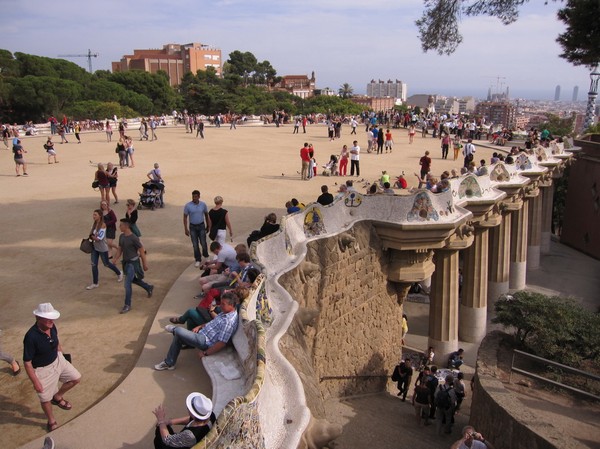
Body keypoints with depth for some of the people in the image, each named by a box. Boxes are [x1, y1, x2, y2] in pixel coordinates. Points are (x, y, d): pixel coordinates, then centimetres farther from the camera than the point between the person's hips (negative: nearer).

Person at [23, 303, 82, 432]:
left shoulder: (52, 327, -14)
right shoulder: (31, 337, -34)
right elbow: (27, 363, -24)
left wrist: (62, 354, 21)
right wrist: (35, 382, -19)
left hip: (58, 360, 6)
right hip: (43, 370, -6)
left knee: (76, 378, 12)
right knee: (46, 398, 13)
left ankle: (58, 397, 35)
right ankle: (51, 421, 40)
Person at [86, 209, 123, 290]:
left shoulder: (103, 225, -20)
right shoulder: (95, 224, 2)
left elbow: (99, 238, -23)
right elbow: (92, 235, 11)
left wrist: (92, 237, -10)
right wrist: (93, 237, -8)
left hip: (102, 248, -7)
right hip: (95, 247, 7)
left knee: (106, 264, 10)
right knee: (94, 265, 4)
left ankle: (119, 273, 35)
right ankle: (94, 283, 14)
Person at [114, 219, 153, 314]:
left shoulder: (134, 238, -19)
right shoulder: (121, 236, 3)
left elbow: (142, 251, -12)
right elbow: (120, 249, 13)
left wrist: (144, 264, -8)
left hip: (133, 263, -8)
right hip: (125, 262, 8)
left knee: (127, 283, -12)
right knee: (133, 280, 23)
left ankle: (127, 305, -4)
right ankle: (149, 287, 47)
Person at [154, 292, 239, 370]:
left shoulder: (229, 322, -27)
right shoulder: (225, 312, 4)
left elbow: (222, 343, -28)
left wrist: (205, 353, -20)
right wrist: (199, 326, 7)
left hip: (205, 341, -10)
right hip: (202, 333, 10)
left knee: (178, 331, -18)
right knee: (178, 337, 6)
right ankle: (169, 363, 18)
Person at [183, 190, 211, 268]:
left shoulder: (203, 204, -5)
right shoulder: (187, 205, -11)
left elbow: (206, 215, 7)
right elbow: (185, 217, -5)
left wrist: (208, 225, 9)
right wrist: (186, 229, -8)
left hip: (201, 226, 0)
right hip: (192, 227, 0)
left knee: (203, 243, 1)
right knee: (195, 244, 4)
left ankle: (206, 256, 26)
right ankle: (198, 260, 16)